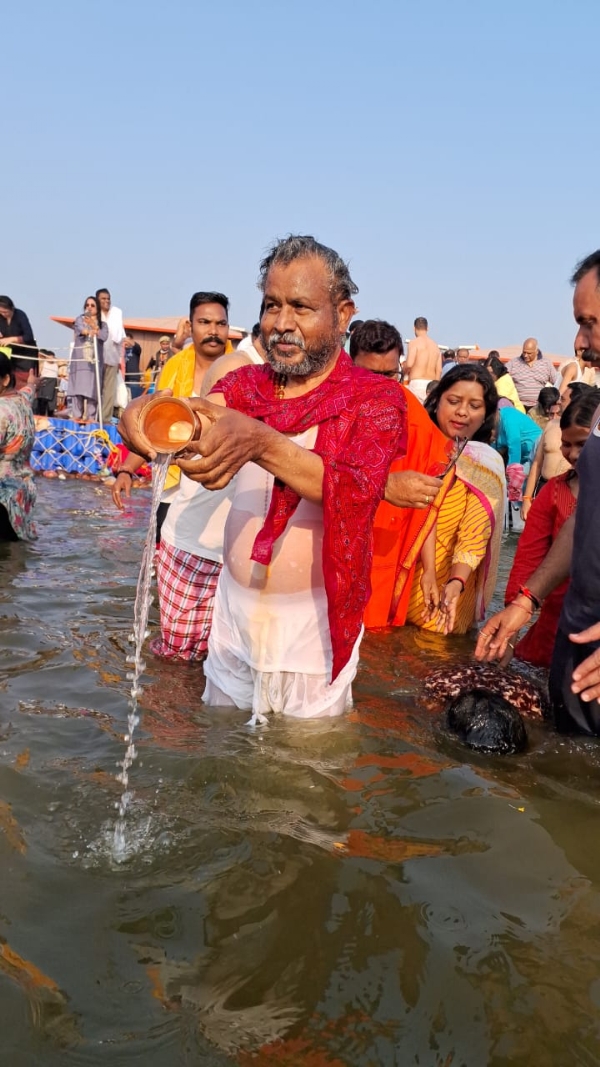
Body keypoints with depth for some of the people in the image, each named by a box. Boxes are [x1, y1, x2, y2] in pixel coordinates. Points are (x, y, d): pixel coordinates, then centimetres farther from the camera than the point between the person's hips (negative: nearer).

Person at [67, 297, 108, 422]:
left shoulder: (103, 324, 17)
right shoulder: (80, 319, 12)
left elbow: (104, 336, -4)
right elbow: (80, 329, -12)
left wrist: (94, 327, -17)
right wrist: (89, 331, -33)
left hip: (94, 360, 1)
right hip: (79, 359, -1)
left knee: (93, 389, -6)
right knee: (78, 388, -9)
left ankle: (91, 417, -6)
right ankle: (77, 416, -9)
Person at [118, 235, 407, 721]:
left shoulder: (376, 397, -8)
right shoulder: (247, 384, 5)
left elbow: (357, 492, -26)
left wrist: (261, 443, -42)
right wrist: (146, 415, -36)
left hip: (313, 629, -4)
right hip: (233, 616, 4)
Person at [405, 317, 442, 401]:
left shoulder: (414, 342, -2)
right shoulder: (435, 345, 15)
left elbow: (409, 364, -14)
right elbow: (439, 370, 12)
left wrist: (404, 370, 8)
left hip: (417, 383, -5)